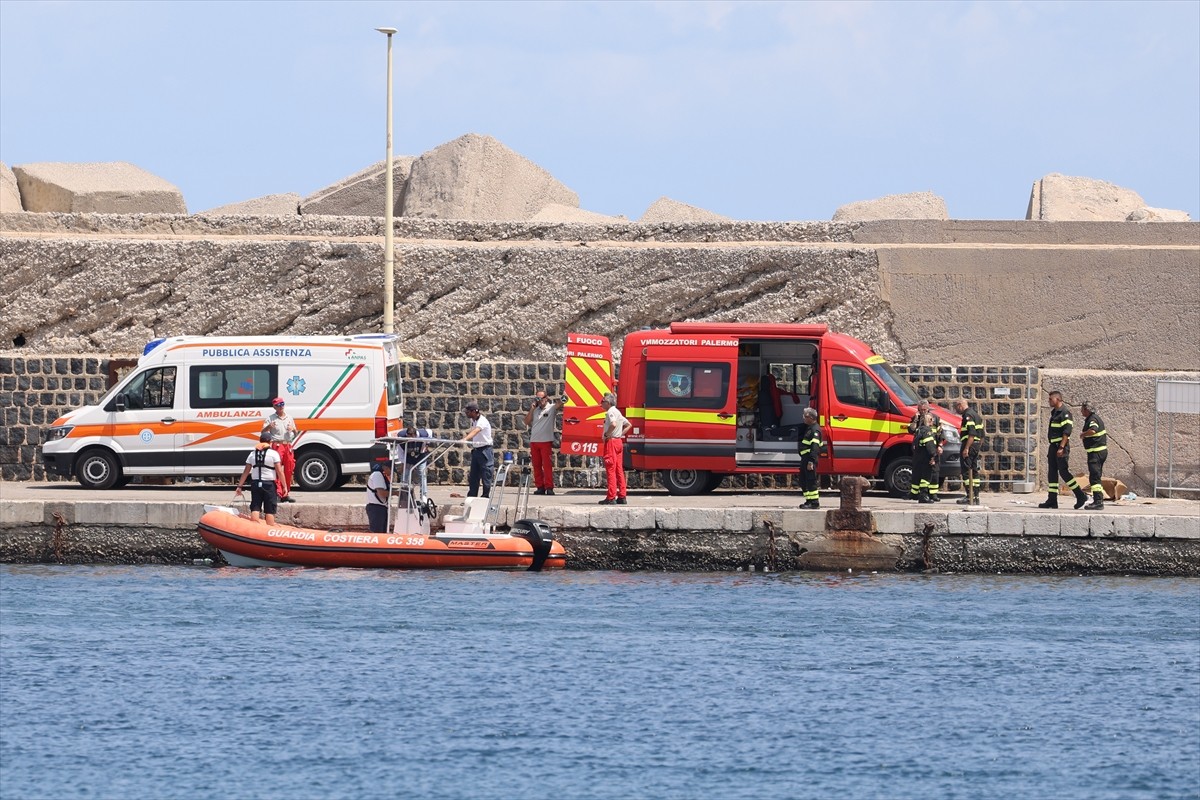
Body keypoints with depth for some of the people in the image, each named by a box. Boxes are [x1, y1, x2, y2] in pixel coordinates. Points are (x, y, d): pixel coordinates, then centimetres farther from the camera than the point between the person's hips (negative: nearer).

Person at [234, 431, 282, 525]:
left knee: (255, 509, 5)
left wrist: (239, 486, 10)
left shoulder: (253, 454, 6)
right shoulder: (273, 453, -5)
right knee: (269, 511, 1)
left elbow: (246, 472, 6)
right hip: (269, 484, -3)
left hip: (255, 483, 3)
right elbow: (279, 471, -9)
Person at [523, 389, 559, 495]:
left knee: (547, 465, -7)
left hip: (546, 441, -5)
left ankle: (549, 487, -6)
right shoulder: (535, 410, 14)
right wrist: (532, 409, 4)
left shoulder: (551, 408, 2)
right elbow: (527, 422, 9)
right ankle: (540, 487, 10)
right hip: (534, 441, 5)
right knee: (536, 466, 5)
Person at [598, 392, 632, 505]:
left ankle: (611, 497, -10)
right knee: (619, 470, 10)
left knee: (610, 470, -8)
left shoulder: (610, 412, -11)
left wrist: (606, 435, -18)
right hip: (619, 441, 9)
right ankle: (622, 496, 10)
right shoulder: (618, 412, 18)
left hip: (611, 441, -9)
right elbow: (629, 425, 27)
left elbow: (613, 424, -31)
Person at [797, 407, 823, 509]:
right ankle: (809, 501, 22)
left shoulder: (815, 430, -14)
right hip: (805, 458, 11)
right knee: (803, 481, 15)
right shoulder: (808, 428, 19)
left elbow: (815, 447, -22)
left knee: (811, 481, -10)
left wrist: (811, 461, -27)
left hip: (810, 458, -11)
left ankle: (814, 502, -8)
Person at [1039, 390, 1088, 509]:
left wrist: (1061, 447, -26)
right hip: (1053, 446, 10)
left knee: (1064, 472, -10)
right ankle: (1052, 500, 6)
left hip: (1061, 446, -10)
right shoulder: (1054, 412, 16)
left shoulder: (1065, 413, -13)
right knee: (1052, 473, 6)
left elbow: (1067, 432, -20)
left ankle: (1080, 495, -3)